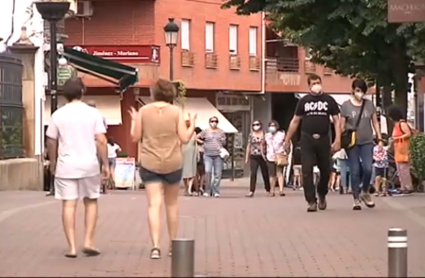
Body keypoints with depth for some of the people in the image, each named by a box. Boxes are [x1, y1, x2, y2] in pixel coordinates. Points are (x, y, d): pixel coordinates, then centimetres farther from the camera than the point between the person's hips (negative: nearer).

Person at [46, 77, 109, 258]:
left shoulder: (58, 115, 1)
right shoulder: (93, 113, -1)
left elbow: (51, 142, 5)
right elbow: (101, 141, -6)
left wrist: (53, 164, 19)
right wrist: (105, 164, 2)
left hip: (66, 165, 0)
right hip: (89, 164, 0)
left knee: (69, 205, 1)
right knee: (91, 202, 14)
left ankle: (71, 247, -2)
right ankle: (88, 242, 6)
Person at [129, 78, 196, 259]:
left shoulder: (144, 111, -1)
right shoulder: (176, 112, -4)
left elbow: (135, 137, 2)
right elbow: (184, 138, -5)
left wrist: (134, 121, 18)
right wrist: (192, 125, 12)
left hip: (149, 164, 0)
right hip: (172, 163, 0)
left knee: (154, 204, -4)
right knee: (172, 203, 16)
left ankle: (155, 246, -18)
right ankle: (173, 244, 25)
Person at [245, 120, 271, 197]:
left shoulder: (263, 134, 1)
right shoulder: (251, 135, 8)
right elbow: (248, 146, 12)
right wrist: (246, 157, 9)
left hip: (262, 156, -1)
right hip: (253, 157, 1)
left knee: (265, 174, 8)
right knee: (253, 173, -11)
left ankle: (268, 190, 24)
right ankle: (251, 191, -14)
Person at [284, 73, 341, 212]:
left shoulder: (329, 100, 5)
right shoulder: (304, 101, 7)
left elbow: (336, 120, 3)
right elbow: (295, 121, 11)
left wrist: (337, 140, -8)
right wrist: (287, 139, 8)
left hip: (323, 139, 0)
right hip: (307, 139, 0)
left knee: (325, 170, 7)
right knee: (307, 171, -9)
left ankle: (322, 195, 33)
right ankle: (311, 201, -6)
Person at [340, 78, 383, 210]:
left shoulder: (369, 104, 4)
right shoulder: (346, 105, -2)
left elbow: (375, 123, 10)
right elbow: (342, 126, 0)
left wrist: (380, 139, 6)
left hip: (367, 142, 2)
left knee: (368, 168, -9)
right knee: (355, 171, 0)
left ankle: (365, 192, 16)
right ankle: (356, 199, 8)